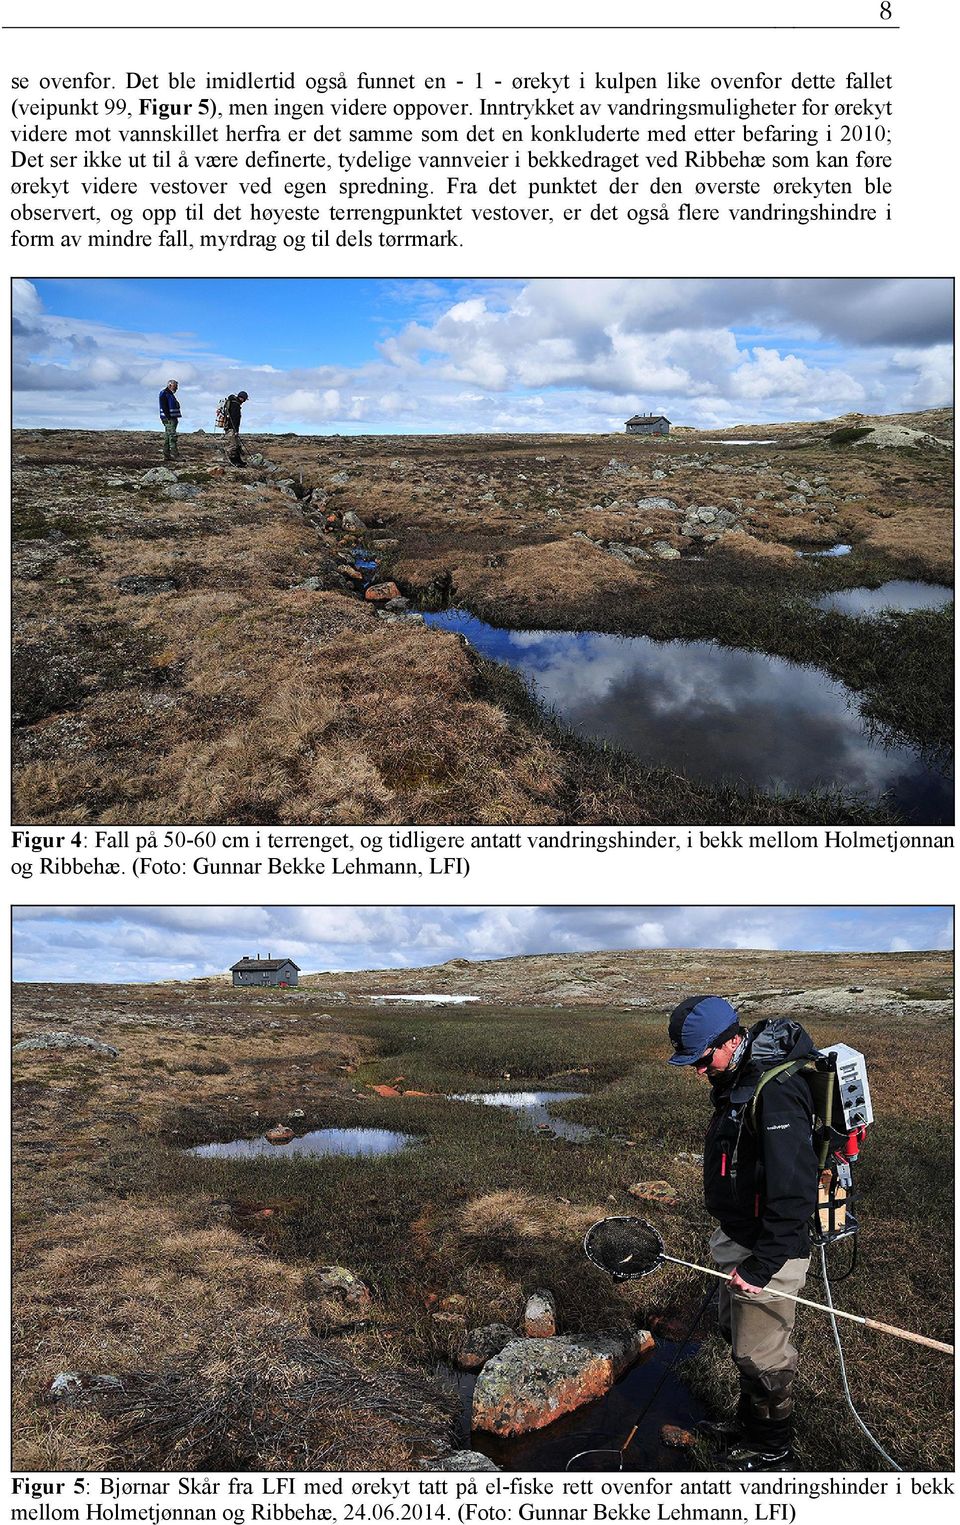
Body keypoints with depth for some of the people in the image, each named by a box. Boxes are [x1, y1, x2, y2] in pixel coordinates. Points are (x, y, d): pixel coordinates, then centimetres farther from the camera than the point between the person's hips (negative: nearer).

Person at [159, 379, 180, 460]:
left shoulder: (171, 394, 22)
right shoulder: (164, 394, -9)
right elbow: (164, 407, -17)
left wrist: (175, 418, 17)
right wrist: (169, 417, -22)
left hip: (172, 418, 10)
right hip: (168, 418, -10)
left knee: (167, 437, 8)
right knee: (172, 436, -16)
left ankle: (166, 455, 8)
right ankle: (174, 455, -22)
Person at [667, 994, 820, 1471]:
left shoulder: (775, 1092, -29)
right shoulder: (738, 1080, 4)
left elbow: (794, 1194, -31)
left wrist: (761, 1265, -26)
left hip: (769, 1248, -10)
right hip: (739, 1237, 10)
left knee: (760, 1353, 6)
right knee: (737, 1333, 24)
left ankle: (772, 1450, 27)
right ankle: (749, 1421, 45)